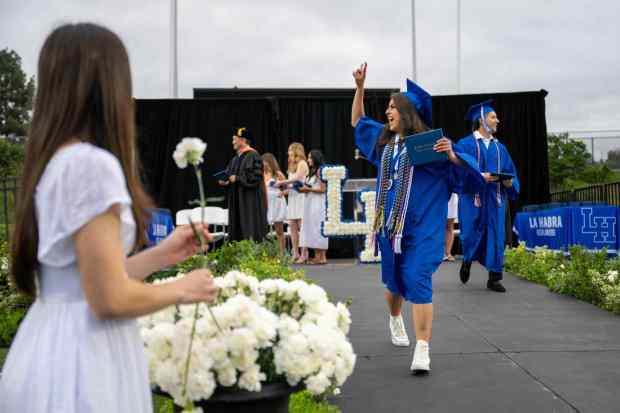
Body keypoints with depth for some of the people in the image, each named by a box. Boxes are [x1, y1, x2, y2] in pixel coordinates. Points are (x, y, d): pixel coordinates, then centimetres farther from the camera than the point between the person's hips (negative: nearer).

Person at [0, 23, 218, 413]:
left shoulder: (52, 162, 9)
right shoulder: (92, 164, -20)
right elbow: (110, 298, -22)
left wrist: (162, 255, 16)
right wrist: (182, 290, -5)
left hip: (50, 348, 9)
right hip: (82, 359, -9)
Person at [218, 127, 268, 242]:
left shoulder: (253, 156, -10)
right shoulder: (236, 158, 16)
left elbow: (255, 177, -18)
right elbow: (230, 175, 21)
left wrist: (237, 179, -19)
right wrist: (226, 182, 0)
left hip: (250, 200, -9)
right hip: (237, 200, 9)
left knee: (250, 230, -9)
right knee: (238, 229, 6)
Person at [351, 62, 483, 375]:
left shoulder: (428, 142, -8)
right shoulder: (383, 139, 9)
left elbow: (466, 171, -10)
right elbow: (356, 121, 24)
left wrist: (451, 155, -31)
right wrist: (360, 87, 14)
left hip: (422, 225, -5)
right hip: (390, 223, 6)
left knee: (417, 281, -16)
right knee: (394, 279, 18)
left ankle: (422, 350, -17)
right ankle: (395, 319, 48)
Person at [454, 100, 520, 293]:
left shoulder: (500, 147, 14)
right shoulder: (465, 144, -2)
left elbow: (511, 173, 13)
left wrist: (509, 182, -9)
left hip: (495, 199, 4)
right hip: (473, 198, -4)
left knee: (496, 237, 0)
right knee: (472, 234, 1)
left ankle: (494, 278, 6)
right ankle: (467, 262, 32)